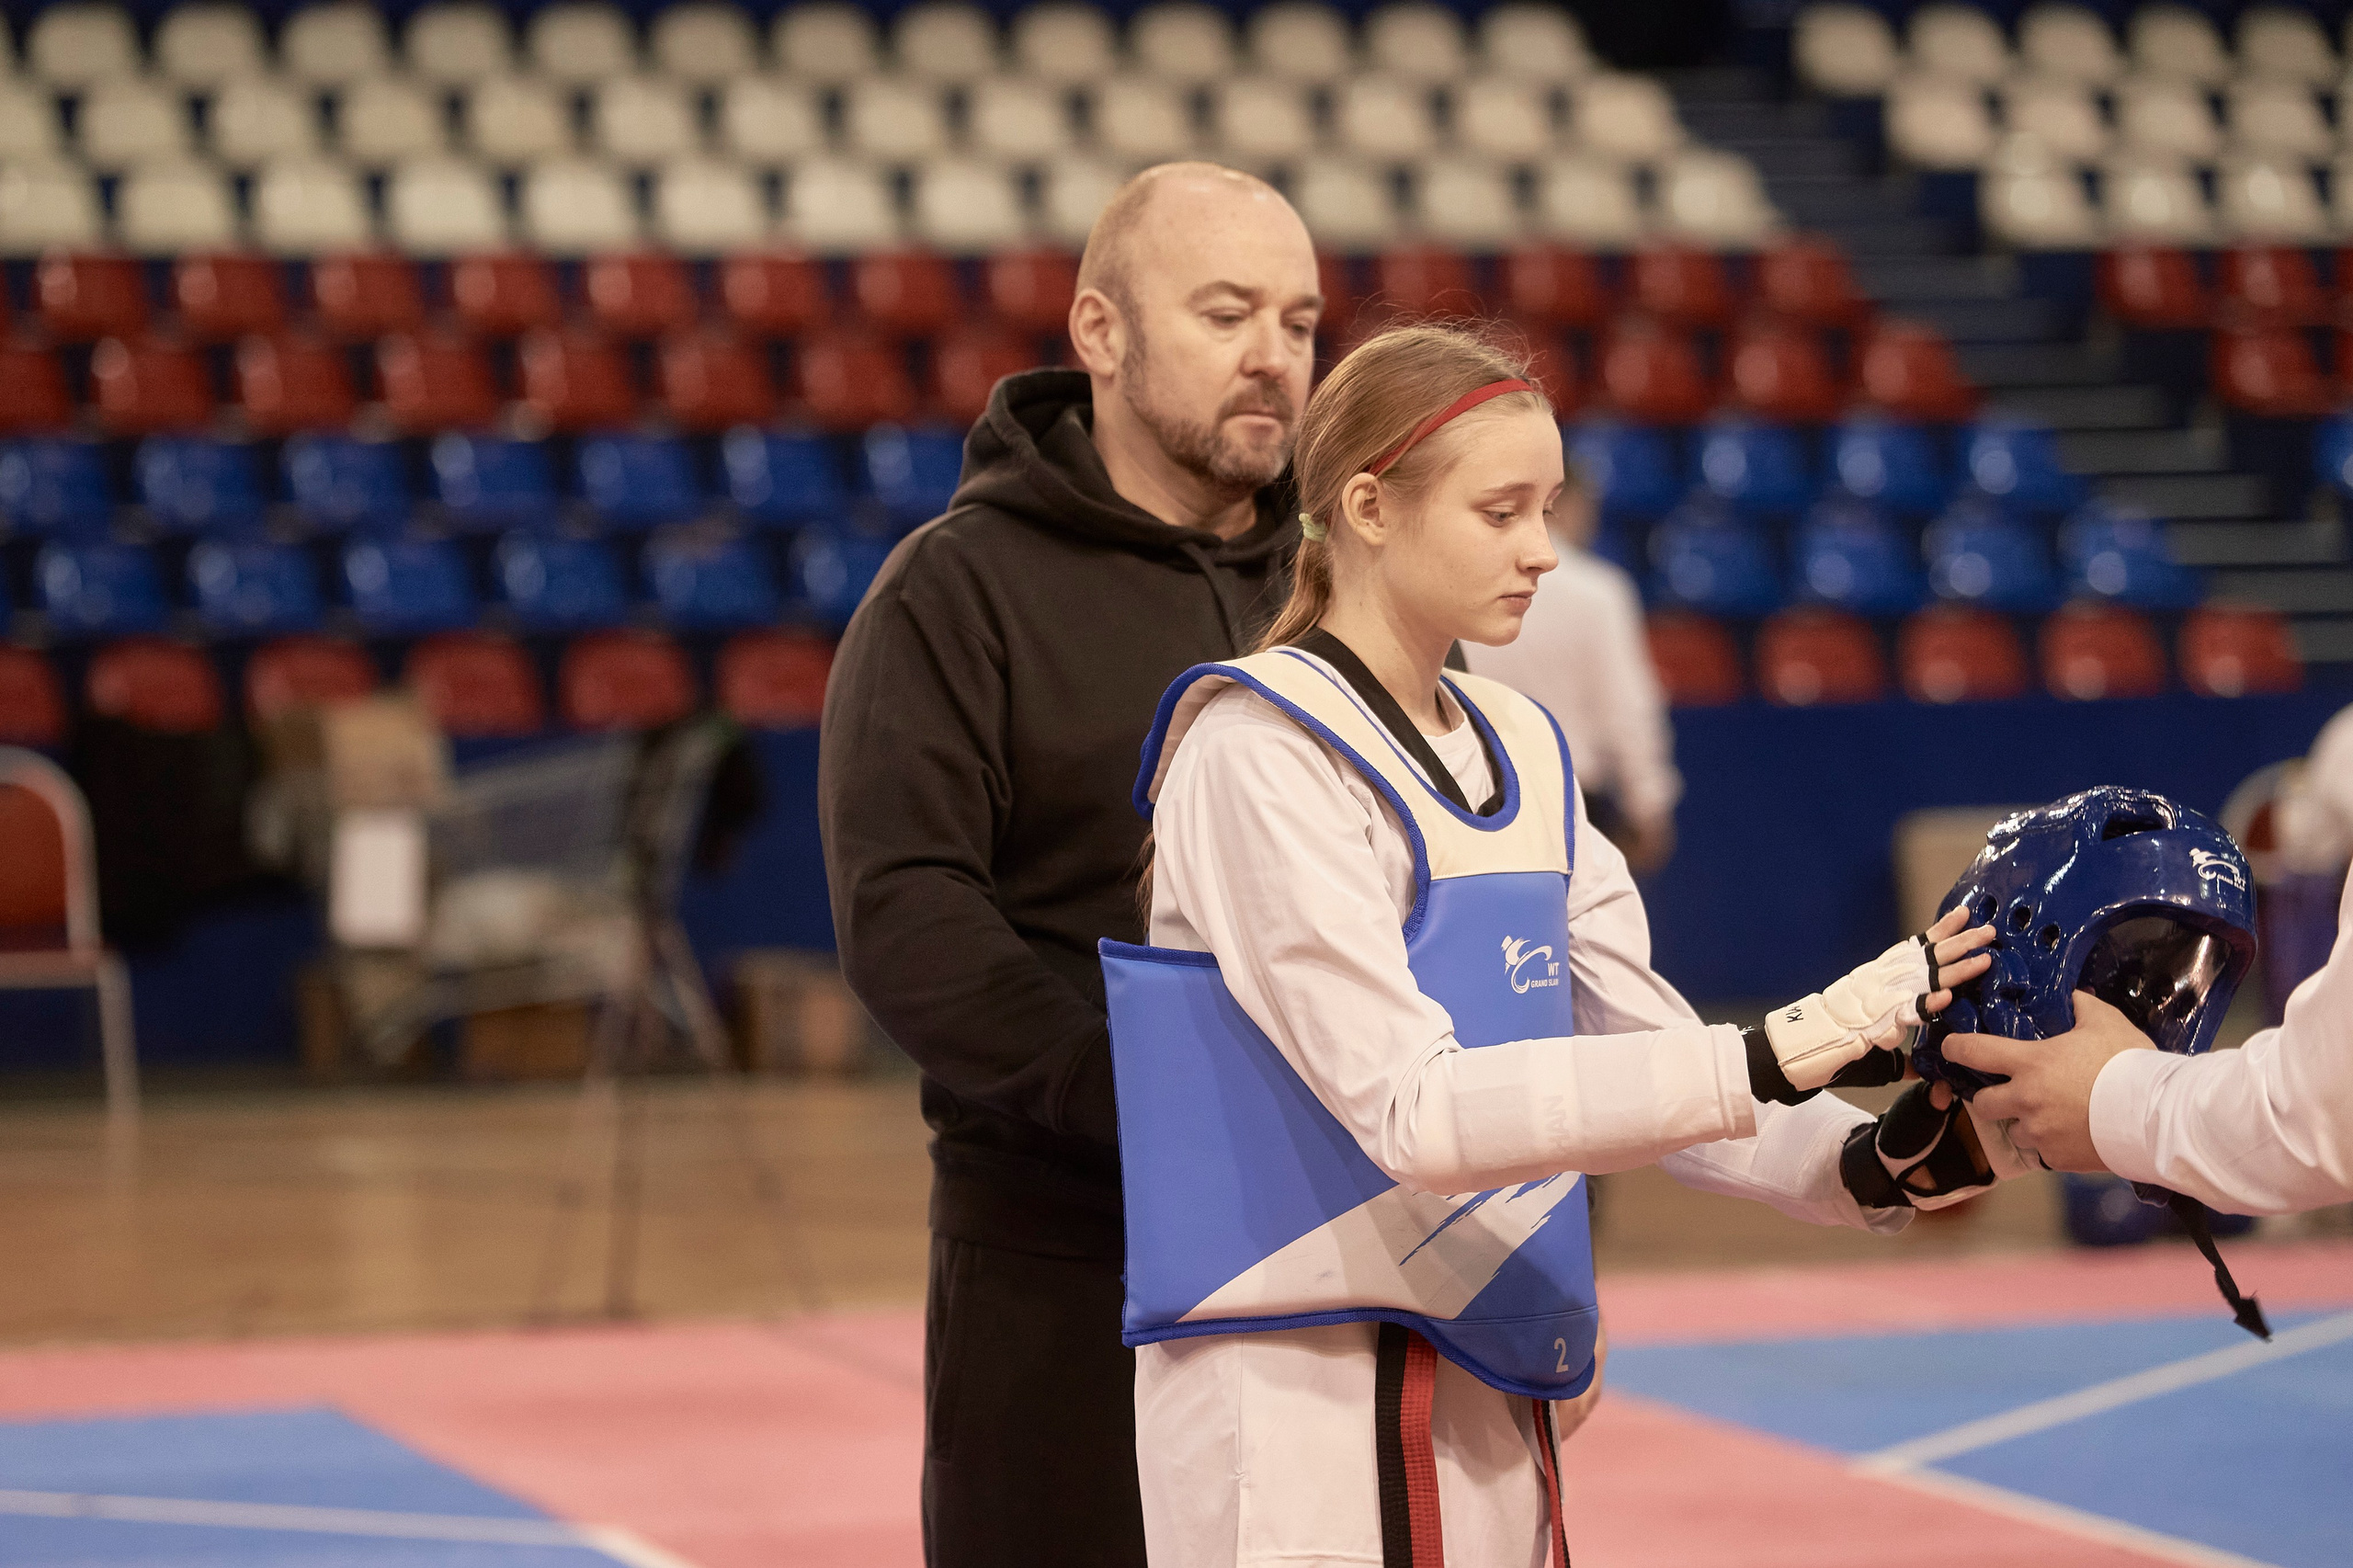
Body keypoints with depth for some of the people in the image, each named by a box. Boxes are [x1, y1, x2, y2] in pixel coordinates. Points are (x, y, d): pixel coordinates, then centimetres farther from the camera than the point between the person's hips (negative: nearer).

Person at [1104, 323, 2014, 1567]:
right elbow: (1415, 1110, -22)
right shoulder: (1259, 755, -12)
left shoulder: (1520, 752, 12)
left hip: (1491, 1410, 7)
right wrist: (1777, 1057, -28)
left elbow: (1646, 1041, 10)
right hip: (1301, 1415, -7)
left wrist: (1868, 1164, -9)